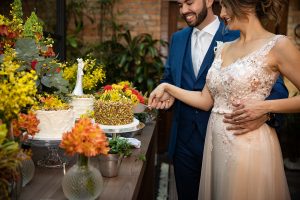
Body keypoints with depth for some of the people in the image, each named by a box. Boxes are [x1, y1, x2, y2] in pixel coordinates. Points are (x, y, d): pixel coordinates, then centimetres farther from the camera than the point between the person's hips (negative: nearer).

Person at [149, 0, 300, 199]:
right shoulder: (223, 48, 10)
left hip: (249, 145, -6)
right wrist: (167, 87, 5)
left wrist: (265, 106, -16)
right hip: (215, 144, 6)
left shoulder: (278, 45, -9)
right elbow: (206, 101, 10)